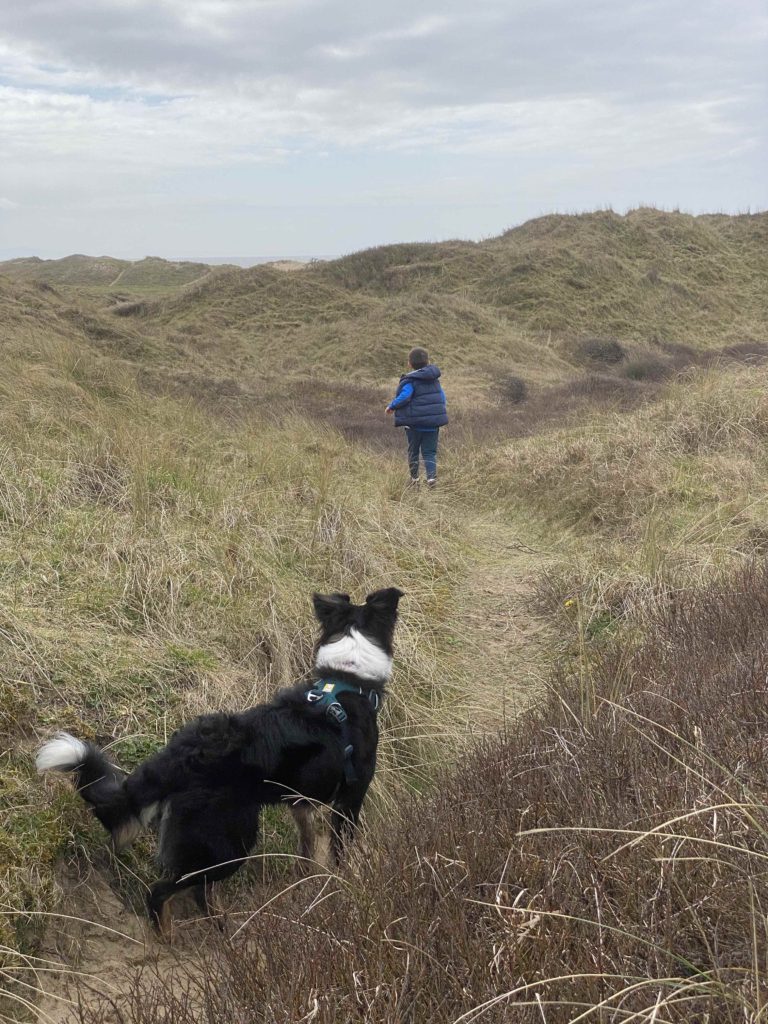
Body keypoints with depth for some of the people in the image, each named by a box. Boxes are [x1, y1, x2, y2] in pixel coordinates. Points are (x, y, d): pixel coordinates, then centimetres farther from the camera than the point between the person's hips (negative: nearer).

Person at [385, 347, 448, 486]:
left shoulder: (410, 380, -13)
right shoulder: (434, 379, 6)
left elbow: (404, 397, -24)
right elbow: (441, 395, 14)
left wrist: (391, 406, -8)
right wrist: (443, 407, 33)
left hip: (415, 423, -4)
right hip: (433, 422, 4)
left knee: (413, 450, 15)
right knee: (429, 451, 7)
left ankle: (414, 477, 21)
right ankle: (431, 476, -12)